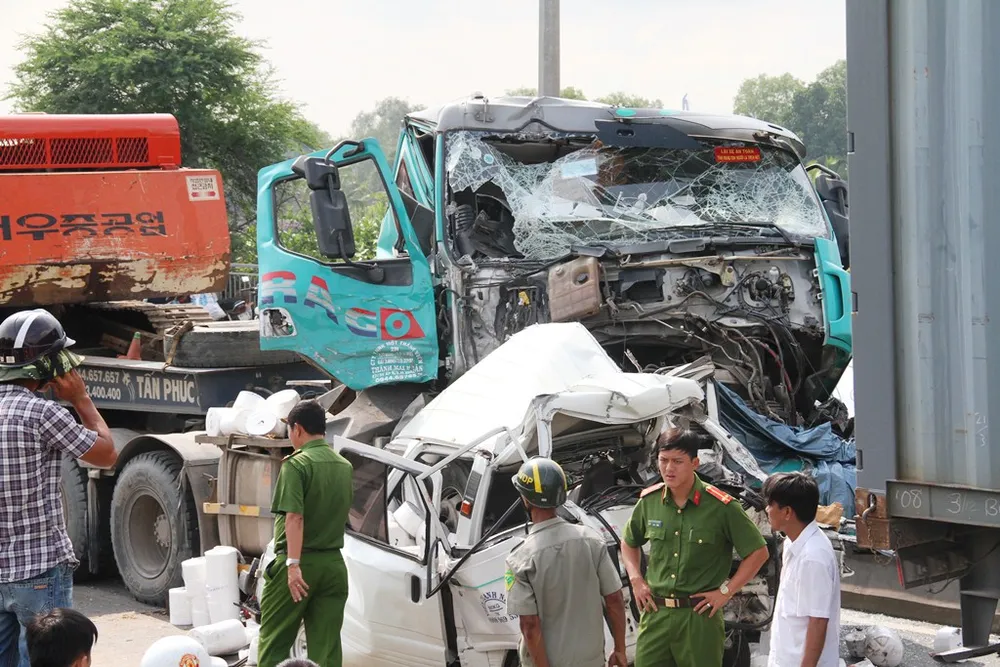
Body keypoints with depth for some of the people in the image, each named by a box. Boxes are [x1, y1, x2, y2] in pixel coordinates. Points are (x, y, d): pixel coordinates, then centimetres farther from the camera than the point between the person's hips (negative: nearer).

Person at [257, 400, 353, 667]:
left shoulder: (297, 464, -11)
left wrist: (293, 564, -24)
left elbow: (295, 516, -20)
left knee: (274, 642, 5)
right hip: (334, 563, 6)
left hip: (300, 564, -6)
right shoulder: (344, 466, 11)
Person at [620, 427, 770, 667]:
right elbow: (629, 542, 23)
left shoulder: (720, 507, -9)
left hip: (700, 616, -4)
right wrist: (636, 580, 8)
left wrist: (725, 591, -7)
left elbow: (758, 552, -3)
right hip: (655, 614, 4)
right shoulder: (649, 501, 3)